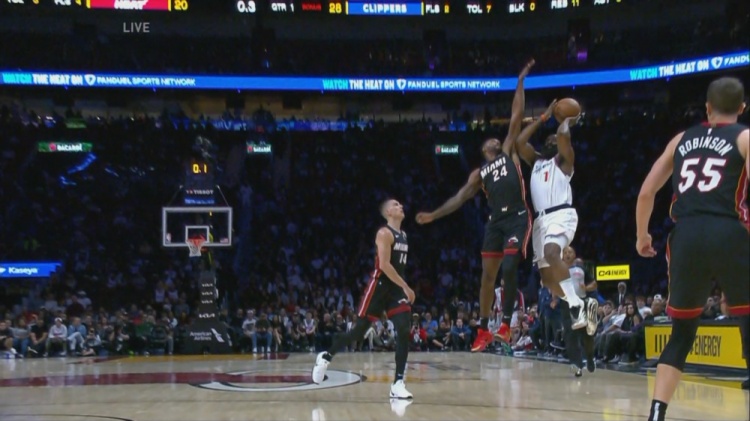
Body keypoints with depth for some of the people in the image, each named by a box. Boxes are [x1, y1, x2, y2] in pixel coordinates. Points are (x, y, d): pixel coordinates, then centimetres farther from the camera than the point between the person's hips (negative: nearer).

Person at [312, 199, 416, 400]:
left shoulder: (403, 235, 15)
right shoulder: (384, 233, -13)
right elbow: (384, 265, -23)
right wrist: (406, 286, -23)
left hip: (396, 288, 7)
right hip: (379, 286, -7)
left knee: (404, 332, -11)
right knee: (359, 330, -1)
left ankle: (398, 384, -11)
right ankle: (326, 356, 23)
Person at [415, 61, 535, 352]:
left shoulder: (509, 152, 13)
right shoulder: (479, 174, 18)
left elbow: (516, 118, 8)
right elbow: (460, 198, 13)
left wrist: (520, 83, 5)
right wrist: (433, 215, 5)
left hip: (518, 218, -4)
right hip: (496, 221, 4)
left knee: (509, 268, -17)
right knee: (488, 275, 3)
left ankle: (506, 324, -4)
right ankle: (483, 331, 11)